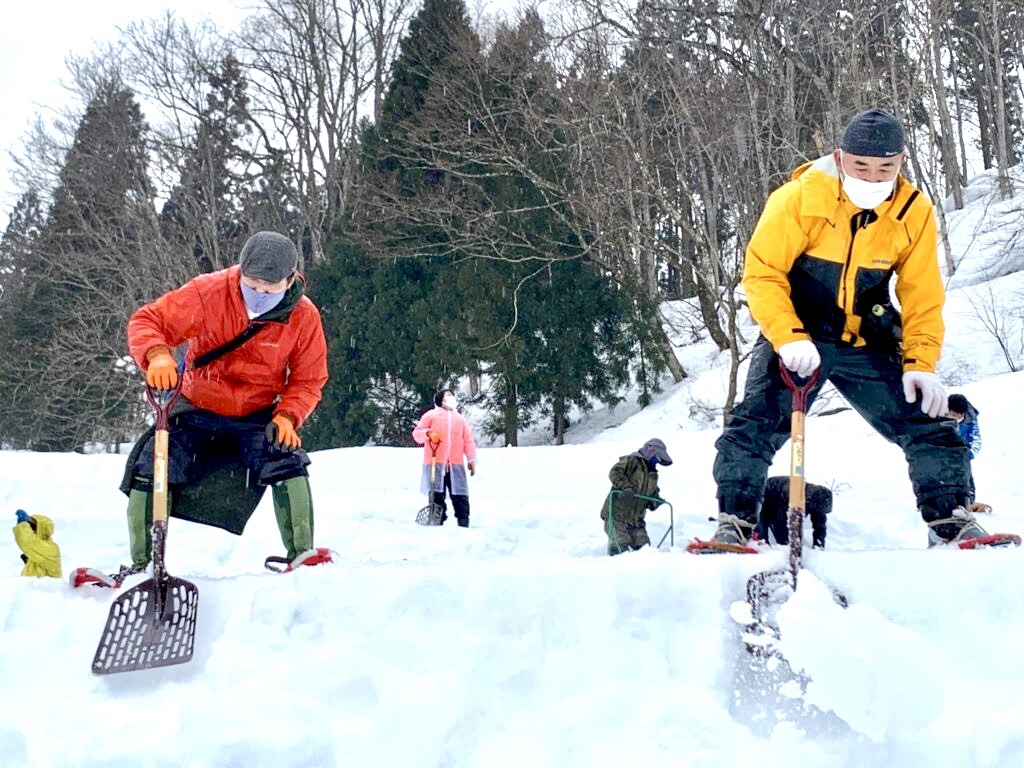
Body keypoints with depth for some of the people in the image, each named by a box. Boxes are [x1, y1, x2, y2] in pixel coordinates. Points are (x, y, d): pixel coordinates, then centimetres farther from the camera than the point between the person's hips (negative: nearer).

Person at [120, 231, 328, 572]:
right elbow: (148, 321, -18)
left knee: (287, 463, -25)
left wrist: (286, 417, -23)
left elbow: (307, 380, -5)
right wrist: (157, 355, -40)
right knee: (150, 470, -15)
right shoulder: (209, 292, -22)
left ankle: (302, 557, -11)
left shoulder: (304, 317, -15)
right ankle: (142, 564, 3)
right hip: (198, 409, 0)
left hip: (258, 416, 0)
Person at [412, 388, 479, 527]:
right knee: (437, 495, -2)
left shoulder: (460, 418, 22)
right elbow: (417, 433, 6)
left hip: (456, 464, 2)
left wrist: (472, 460, 6)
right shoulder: (431, 415, 12)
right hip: (435, 464, -2)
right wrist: (428, 433, -16)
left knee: (460, 496, -3)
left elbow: (468, 440, 16)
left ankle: (464, 524, -1)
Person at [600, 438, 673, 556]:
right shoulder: (632, 461, -2)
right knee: (620, 546, -18)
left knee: (643, 546, -2)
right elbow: (615, 472, -18)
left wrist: (656, 500, 5)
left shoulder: (653, 475, 24)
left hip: (635, 519, 8)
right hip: (617, 514, -8)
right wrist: (626, 487, -31)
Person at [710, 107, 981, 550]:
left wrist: (921, 363, -11)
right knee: (754, 427, -16)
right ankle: (735, 522, -3)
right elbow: (761, 273, -15)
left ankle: (949, 521, 12)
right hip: (796, 341, -3)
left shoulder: (914, 212, -5)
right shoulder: (798, 199, -17)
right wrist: (789, 338, -27)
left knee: (929, 422, -2)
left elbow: (922, 297, 0)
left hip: (868, 347, 3)